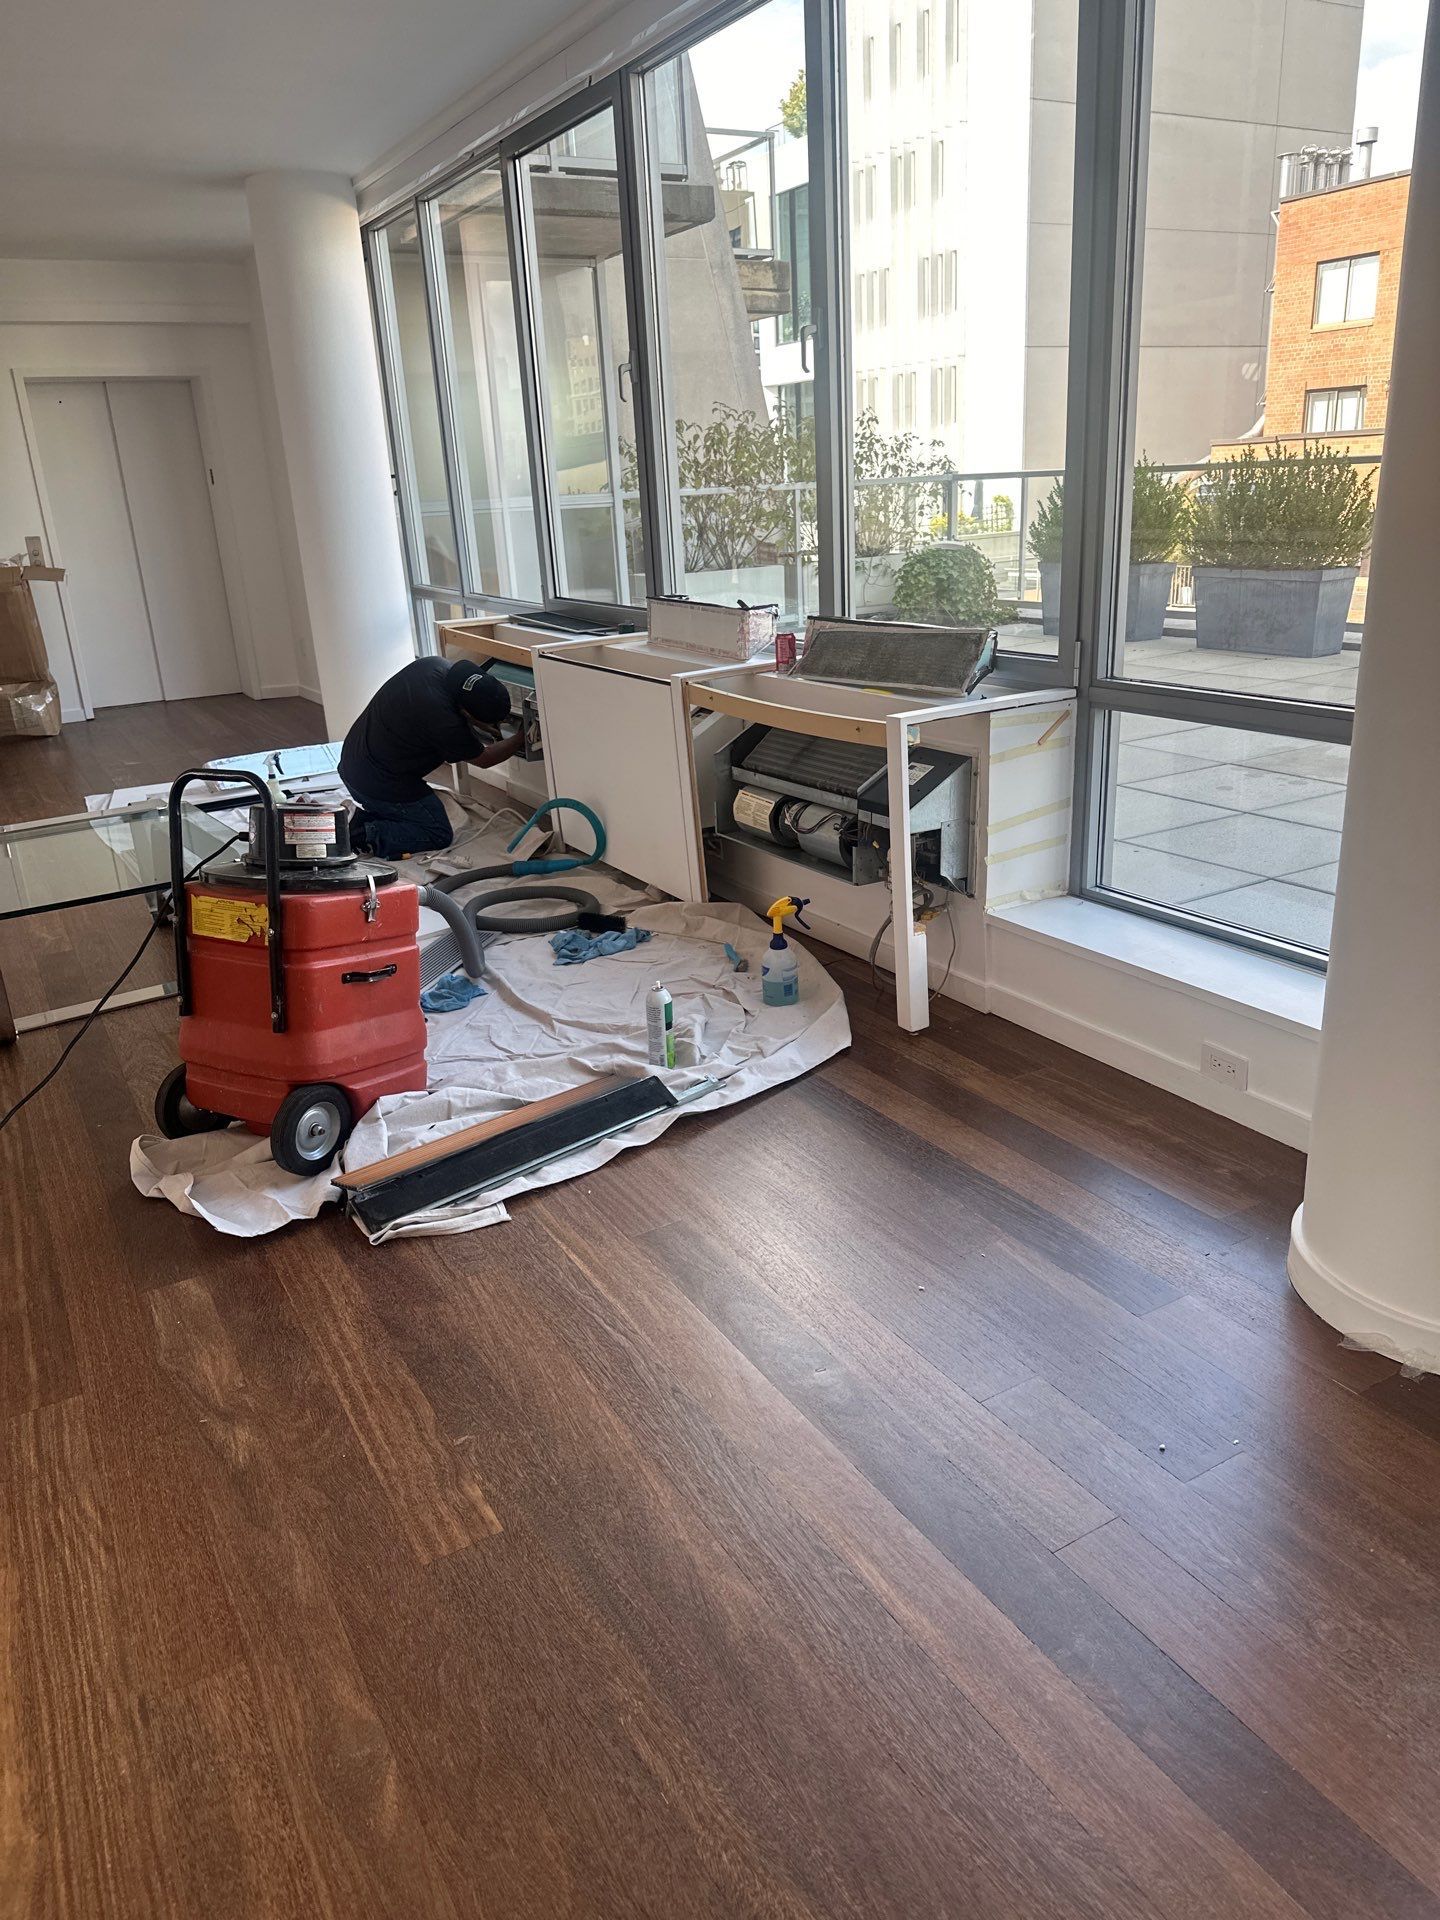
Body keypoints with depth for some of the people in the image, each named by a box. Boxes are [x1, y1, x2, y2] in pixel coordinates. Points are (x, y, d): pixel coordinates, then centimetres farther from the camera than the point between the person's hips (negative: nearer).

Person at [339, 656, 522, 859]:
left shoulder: (436, 665, -9)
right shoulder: (445, 723, -30)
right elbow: (484, 759, -11)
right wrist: (521, 739, 2)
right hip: (381, 785, -9)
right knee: (439, 835, 4)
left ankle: (363, 817, 8)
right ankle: (368, 837, -9)